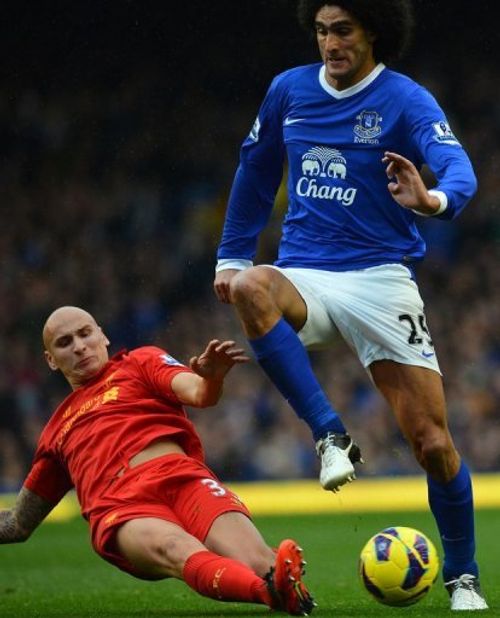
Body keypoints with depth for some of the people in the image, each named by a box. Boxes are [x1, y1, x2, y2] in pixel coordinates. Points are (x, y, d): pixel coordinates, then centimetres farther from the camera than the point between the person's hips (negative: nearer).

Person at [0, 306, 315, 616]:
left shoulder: (141, 362, 28)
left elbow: (197, 393, 5)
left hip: (180, 477, 4)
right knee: (175, 549, -41)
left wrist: (211, 379, -19)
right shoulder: (57, 432, 36)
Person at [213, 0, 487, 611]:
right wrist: (232, 256, 22)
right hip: (305, 278, 3)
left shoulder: (406, 101, -6)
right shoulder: (288, 90, 7)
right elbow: (255, 172, 23)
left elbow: (459, 169, -23)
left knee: (432, 440, -8)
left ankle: (462, 579, 14)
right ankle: (330, 435, -29)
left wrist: (433, 199, -46)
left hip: (380, 278, -2)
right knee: (250, 287, -36)